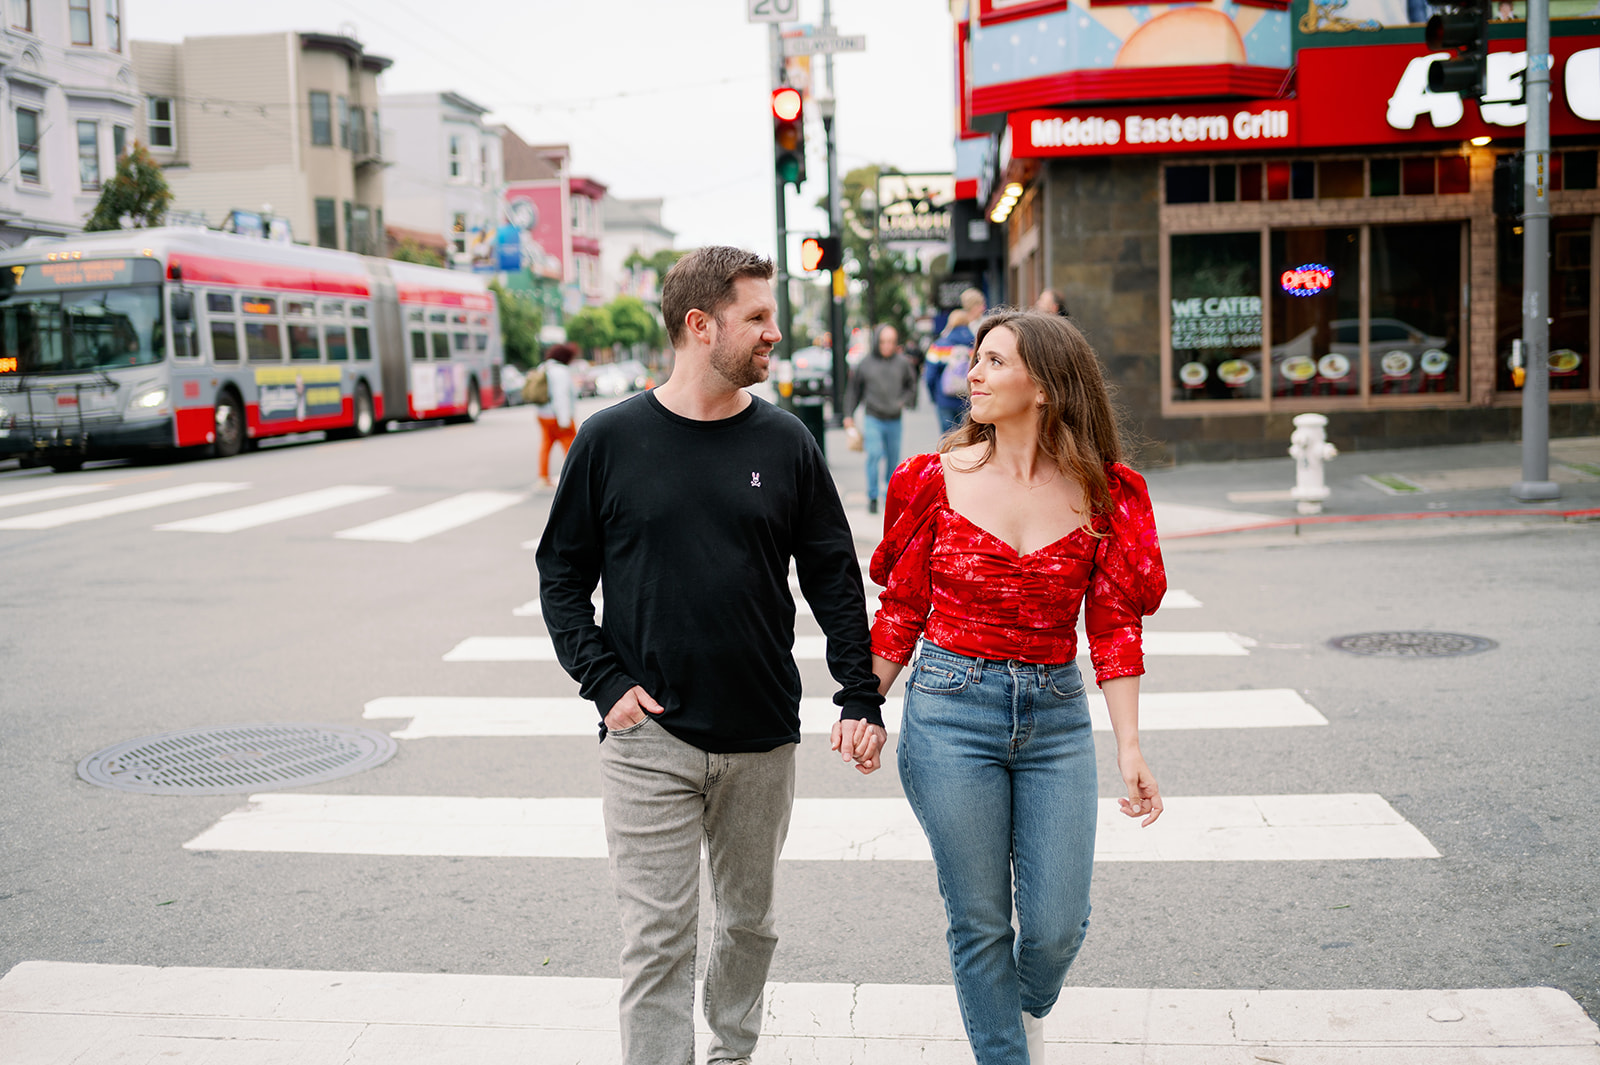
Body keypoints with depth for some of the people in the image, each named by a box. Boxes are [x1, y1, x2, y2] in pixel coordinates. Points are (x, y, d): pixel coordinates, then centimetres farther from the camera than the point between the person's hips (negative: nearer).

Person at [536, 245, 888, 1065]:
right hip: (649, 739, -2)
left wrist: (861, 698, 0)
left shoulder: (785, 442, 2)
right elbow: (561, 573, 3)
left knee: (749, 919, 18)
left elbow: (833, 577, 6)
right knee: (657, 941, -2)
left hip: (762, 738, 3)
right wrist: (604, 681, -8)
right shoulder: (611, 440, -2)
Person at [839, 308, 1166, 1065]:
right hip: (950, 711, -1)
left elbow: (1114, 626, 1)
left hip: (1056, 717, 1)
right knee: (979, 922, 4)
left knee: (1057, 925, 3)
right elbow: (902, 607, 6)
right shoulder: (940, 478, -1)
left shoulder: (1103, 494, 0)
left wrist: (1129, 746, -5)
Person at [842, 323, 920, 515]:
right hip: (873, 418, -2)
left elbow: (911, 385, 15)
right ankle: (872, 497, -7)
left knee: (893, 458, 9)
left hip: (894, 420, 2)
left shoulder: (902, 363, 1)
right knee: (874, 454, -14)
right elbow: (853, 391, 9)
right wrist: (849, 415, 8)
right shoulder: (865, 364, -1)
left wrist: (904, 401, -1)